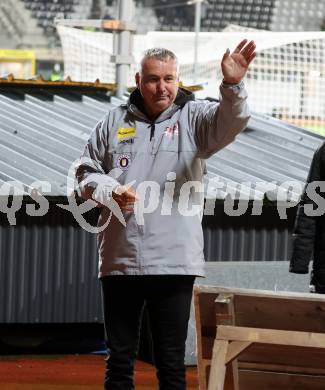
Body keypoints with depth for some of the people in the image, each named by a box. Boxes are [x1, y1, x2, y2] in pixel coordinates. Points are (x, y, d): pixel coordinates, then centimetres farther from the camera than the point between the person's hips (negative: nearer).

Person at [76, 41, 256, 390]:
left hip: (174, 262, -2)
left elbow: (230, 121, -18)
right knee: (119, 360, 10)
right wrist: (110, 191, -6)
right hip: (119, 260, 2)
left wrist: (232, 86, -39)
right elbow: (86, 172, 15)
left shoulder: (193, 118, 3)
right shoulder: (115, 121, 10)